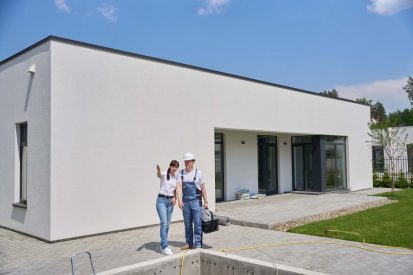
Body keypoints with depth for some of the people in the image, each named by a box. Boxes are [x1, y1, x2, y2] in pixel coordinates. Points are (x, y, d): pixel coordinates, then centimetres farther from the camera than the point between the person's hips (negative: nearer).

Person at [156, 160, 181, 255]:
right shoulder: (164, 174, -8)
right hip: (161, 200, -5)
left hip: (170, 201, 5)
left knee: (167, 224, 10)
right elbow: (159, 175, -32)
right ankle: (165, 247, -11)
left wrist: (175, 197, -21)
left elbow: (177, 189, -3)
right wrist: (158, 171, -56)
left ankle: (162, 246, 21)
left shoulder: (177, 177, 7)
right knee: (164, 223, -13)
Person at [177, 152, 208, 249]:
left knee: (198, 223, -4)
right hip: (185, 201, 3)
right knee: (187, 223, 11)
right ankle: (189, 243, 23)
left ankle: (198, 244, 3)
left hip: (196, 201, -3)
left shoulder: (198, 173, -2)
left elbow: (203, 188, 2)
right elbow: (179, 187, -7)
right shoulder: (181, 173, 3)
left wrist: (206, 201, 0)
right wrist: (179, 199, -20)